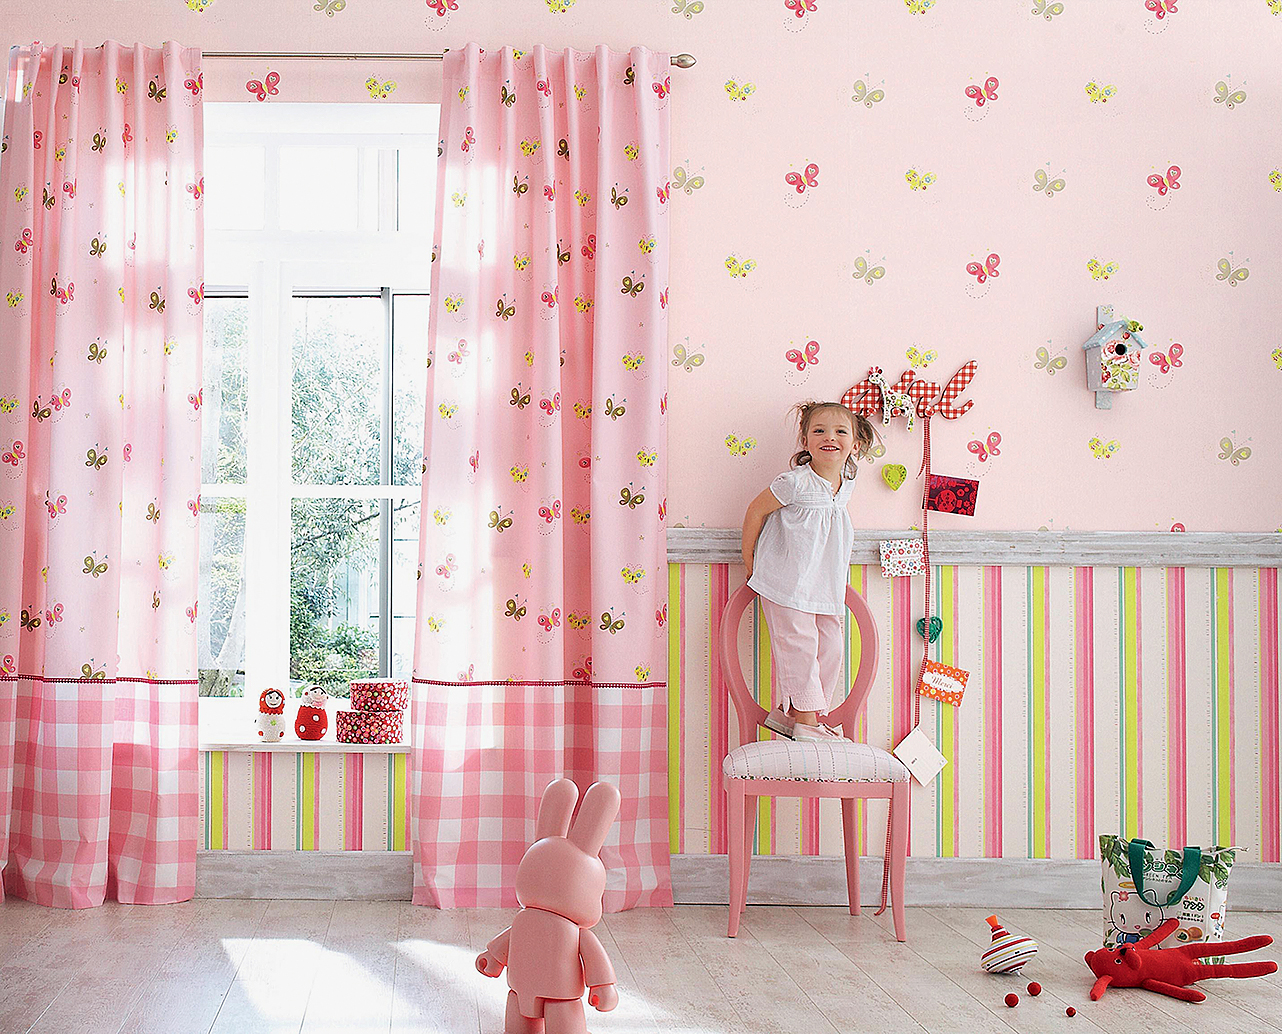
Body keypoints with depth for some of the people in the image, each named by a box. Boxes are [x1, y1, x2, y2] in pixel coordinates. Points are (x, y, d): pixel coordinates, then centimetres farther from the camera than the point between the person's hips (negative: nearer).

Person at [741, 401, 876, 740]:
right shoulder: (795, 482, -17)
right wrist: (749, 559, 1)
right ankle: (805, 721, 3)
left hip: (824, 585, 7)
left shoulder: (846, 483, 5)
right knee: (799, 646, -8)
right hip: (786, 582, -7)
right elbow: (756, 510, -5)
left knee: (830, 649, 6)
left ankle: (787, 711, 17)